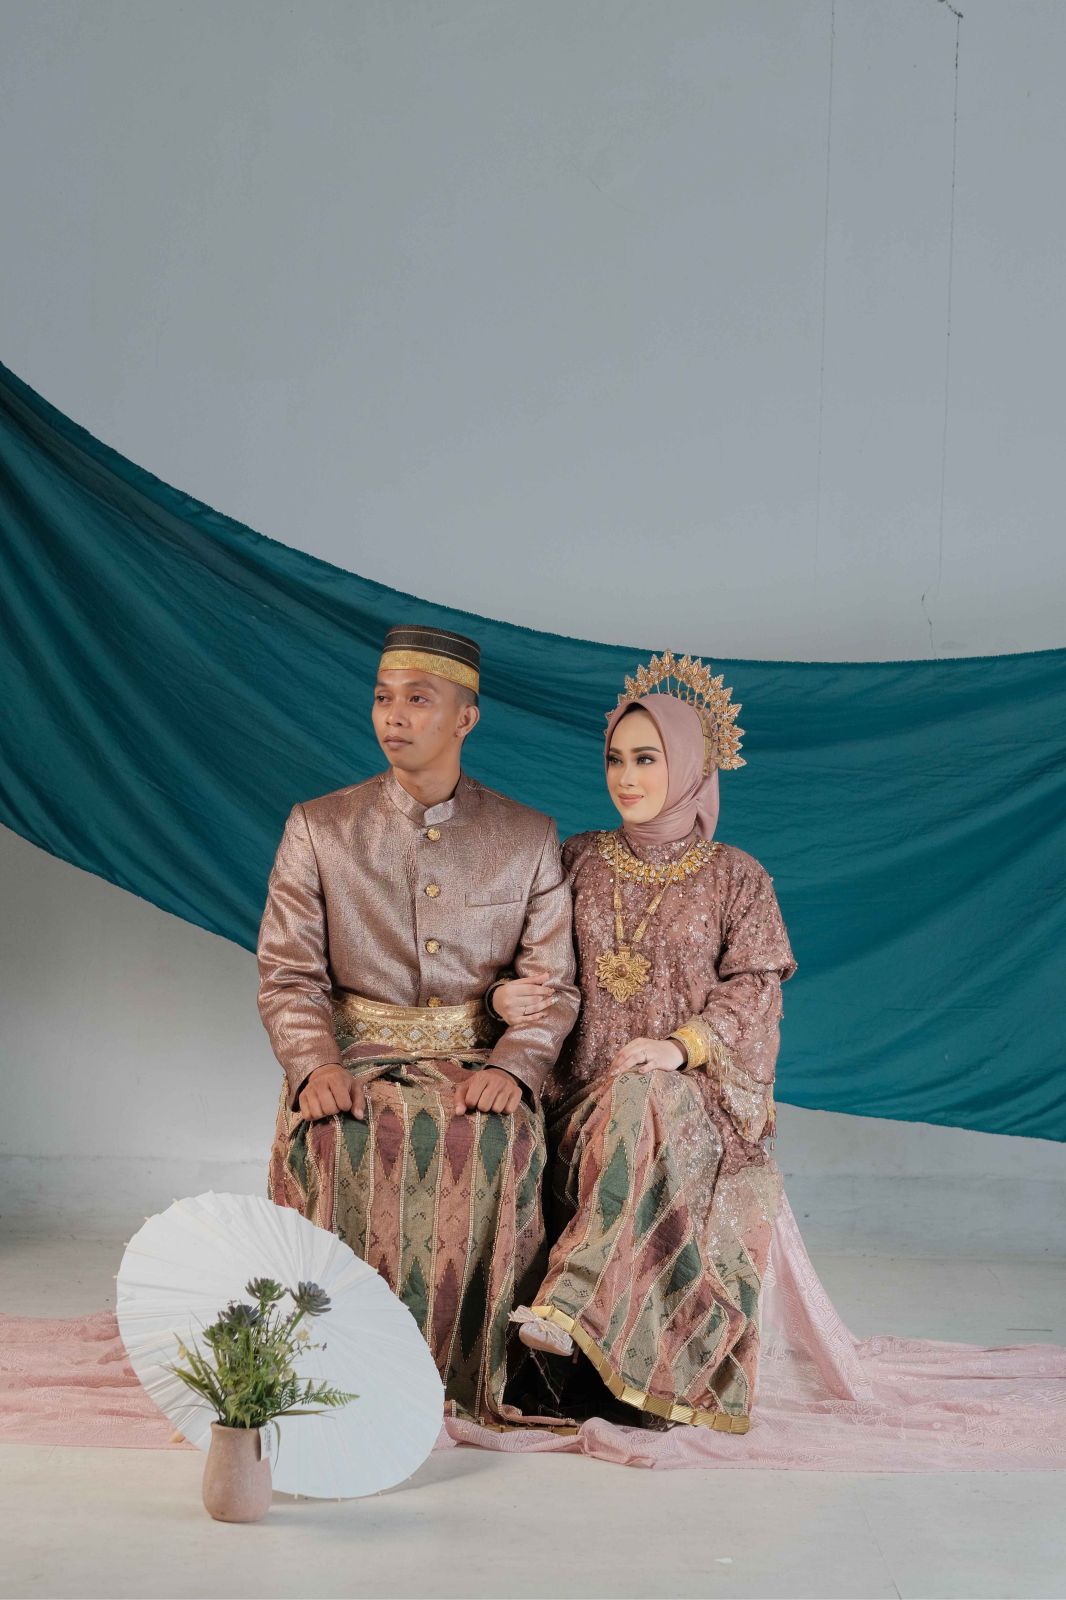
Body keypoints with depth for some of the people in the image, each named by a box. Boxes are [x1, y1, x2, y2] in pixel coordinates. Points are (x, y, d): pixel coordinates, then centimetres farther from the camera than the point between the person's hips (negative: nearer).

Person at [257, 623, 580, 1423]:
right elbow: (288, 972, 2)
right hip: (354, 1053, 0)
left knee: (496, 1142, -32)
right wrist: (317, 1064, -17)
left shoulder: (529, 839, 7)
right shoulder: (318, 827, 7)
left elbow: (553, 983, 3)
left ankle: (472, 1375, -17)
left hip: (478, 1059, 0)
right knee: (334, 1142, -32)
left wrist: (511, 1066, -17)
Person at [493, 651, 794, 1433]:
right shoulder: (578, 862, 13)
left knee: (642, 1106, -37)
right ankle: (615, 1368, -24)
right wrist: (501, 995, -12)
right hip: (586, 1083, 3)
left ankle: (572, 1309, -43)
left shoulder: (737, 878, 7)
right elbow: (538, 970, 13)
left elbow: (753, 990, -1)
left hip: (697, 1085, -2)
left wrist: (679, 1048, -18)